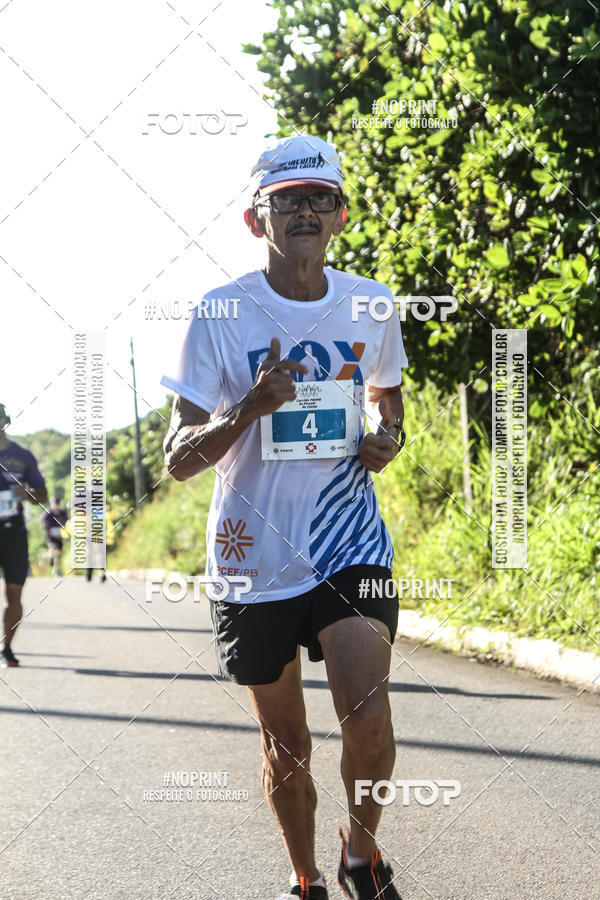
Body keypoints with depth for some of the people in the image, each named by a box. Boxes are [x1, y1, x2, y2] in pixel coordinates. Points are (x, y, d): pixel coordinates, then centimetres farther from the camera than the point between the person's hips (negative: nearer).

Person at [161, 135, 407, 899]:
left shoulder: (372, 306, 1)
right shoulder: (222, 314, -8)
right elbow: (178, 459, -10)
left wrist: (387, 436, -1)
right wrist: (249, 409, -28)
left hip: (352, 547, 1)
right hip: (254, 556, -1)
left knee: (368, 715, -18)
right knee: (285, 743, 9)